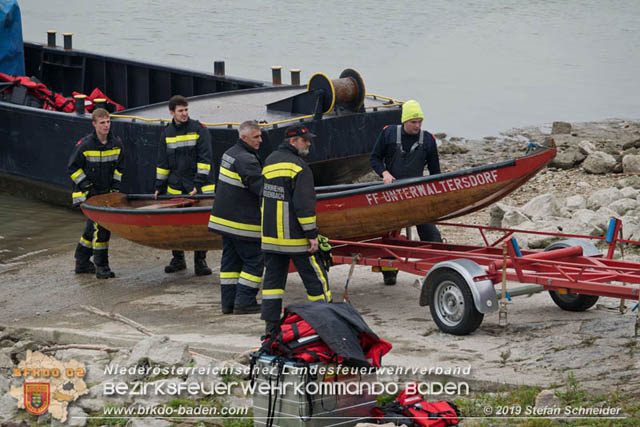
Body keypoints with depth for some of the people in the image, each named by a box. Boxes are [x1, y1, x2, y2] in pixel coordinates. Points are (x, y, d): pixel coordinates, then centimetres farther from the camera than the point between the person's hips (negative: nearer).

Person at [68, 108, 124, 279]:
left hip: (106, 193, 6)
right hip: (88, 194, -6)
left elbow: (120, 166, 14)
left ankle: (82, 263, 28)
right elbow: (73, 168, -6)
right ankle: (101, 266, -9)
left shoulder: (116, 143, 0)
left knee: (92, 228, 15)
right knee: (99, 227, -14)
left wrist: (116, 185, 4)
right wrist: (86, 186, -11)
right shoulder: (85, 145, -15)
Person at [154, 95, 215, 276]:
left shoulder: (199, 129, -3)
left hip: (198, 187, -4)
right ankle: (178, 259, 19)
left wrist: (199, 183, -14)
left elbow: (205, 158, -7)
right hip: (175, 187, 4)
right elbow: (162, 162, 15)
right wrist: (159, 186, 11)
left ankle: (200, 261, 6)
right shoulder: (167, 133, 10)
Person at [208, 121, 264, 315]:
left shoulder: (229, 153, 12)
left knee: (230, 260, 13)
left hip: (224, 218, 10)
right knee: (254, 260, -1)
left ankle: (228, 302, 13)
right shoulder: (246, 160, -20)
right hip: (242, 222, -10)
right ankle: (244, 302, -3)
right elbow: (260, 186, -23)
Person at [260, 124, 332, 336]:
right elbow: (304, 205, -19)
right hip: (294, 237, -8)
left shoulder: (270, 161, 13)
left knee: (273, 277, 9)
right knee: (315, 278, 1)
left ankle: (271, 326, 7)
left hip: (270, 235, 8)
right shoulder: (299, 167, -15)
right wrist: (312, 235, -15)